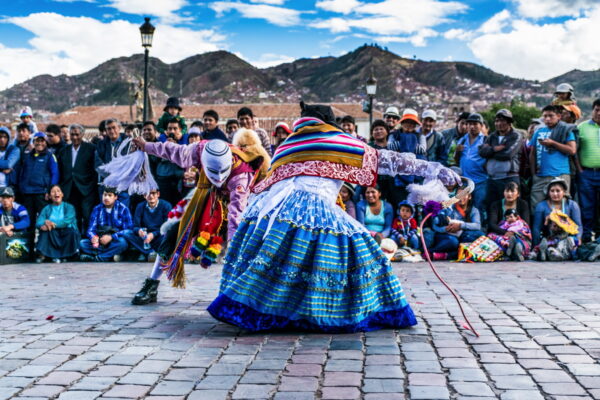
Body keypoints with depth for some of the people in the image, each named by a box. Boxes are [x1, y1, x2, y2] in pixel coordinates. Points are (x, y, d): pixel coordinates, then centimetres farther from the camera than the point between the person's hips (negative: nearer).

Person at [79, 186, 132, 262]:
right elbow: (91, 229, 5)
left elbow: (128, 230, -9)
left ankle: (95, 258, -33)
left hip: (115, 242, -3)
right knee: (82, 243, -22)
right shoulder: (97, 209, 7)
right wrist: (93, 237, -20)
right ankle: (111, 256, -30)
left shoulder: (123, 209, -2)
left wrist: (111, 237, -23)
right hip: (100, 242, 3)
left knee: (122, 242, -36)